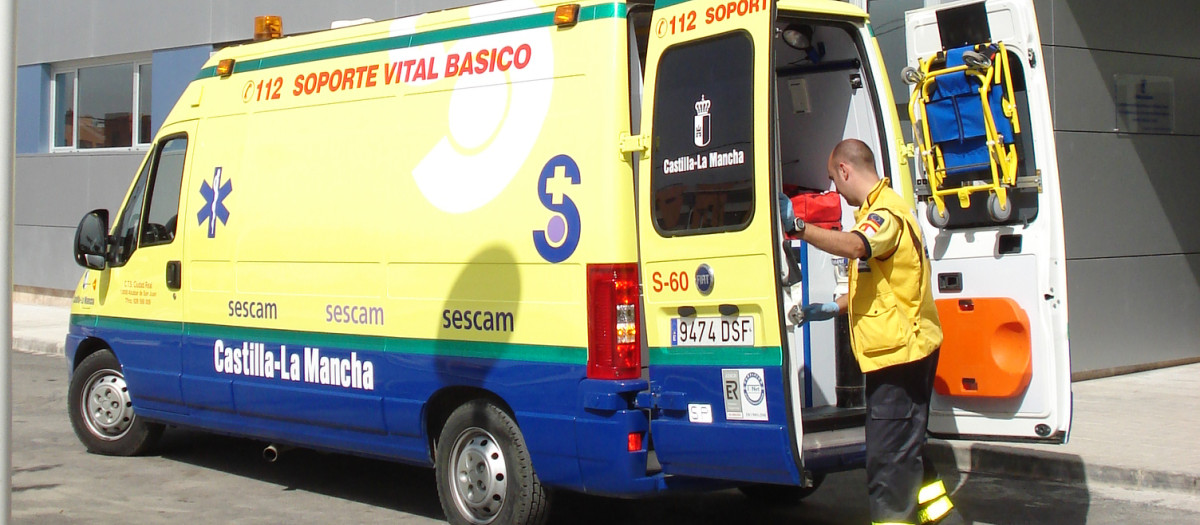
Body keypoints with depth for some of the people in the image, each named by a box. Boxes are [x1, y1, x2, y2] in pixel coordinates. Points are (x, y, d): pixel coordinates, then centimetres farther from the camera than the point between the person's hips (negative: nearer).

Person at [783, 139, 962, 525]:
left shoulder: (886, 211, -14)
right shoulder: (878, 210, 21)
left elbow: (853, 246, -37)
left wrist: (799, 229, -43)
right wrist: (835, 308, 21)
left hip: (898, 349, -11)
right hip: (899, 349, 11)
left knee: (889, 457, -8)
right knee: (903, 449, 20)